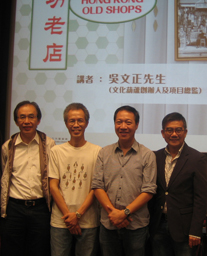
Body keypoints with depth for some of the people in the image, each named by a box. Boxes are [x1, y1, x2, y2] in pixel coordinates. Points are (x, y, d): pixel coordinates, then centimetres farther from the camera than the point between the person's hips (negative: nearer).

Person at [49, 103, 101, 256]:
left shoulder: (96, 151, 0)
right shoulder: (57, 151, 4)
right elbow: (53, 186, 2)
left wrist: (78, 214, -9)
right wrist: (68, 215, -6)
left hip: (88, 222, -1)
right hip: (60, 221, 1)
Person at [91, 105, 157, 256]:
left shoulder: (147, 155, -1)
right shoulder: (104, 153, 7)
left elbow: (149, 191, -6)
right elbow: (97, 186, 2)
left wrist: (124, 212, -14)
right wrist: (112, 211, -11)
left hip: (136, 226, -2)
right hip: (108, 224, 2)